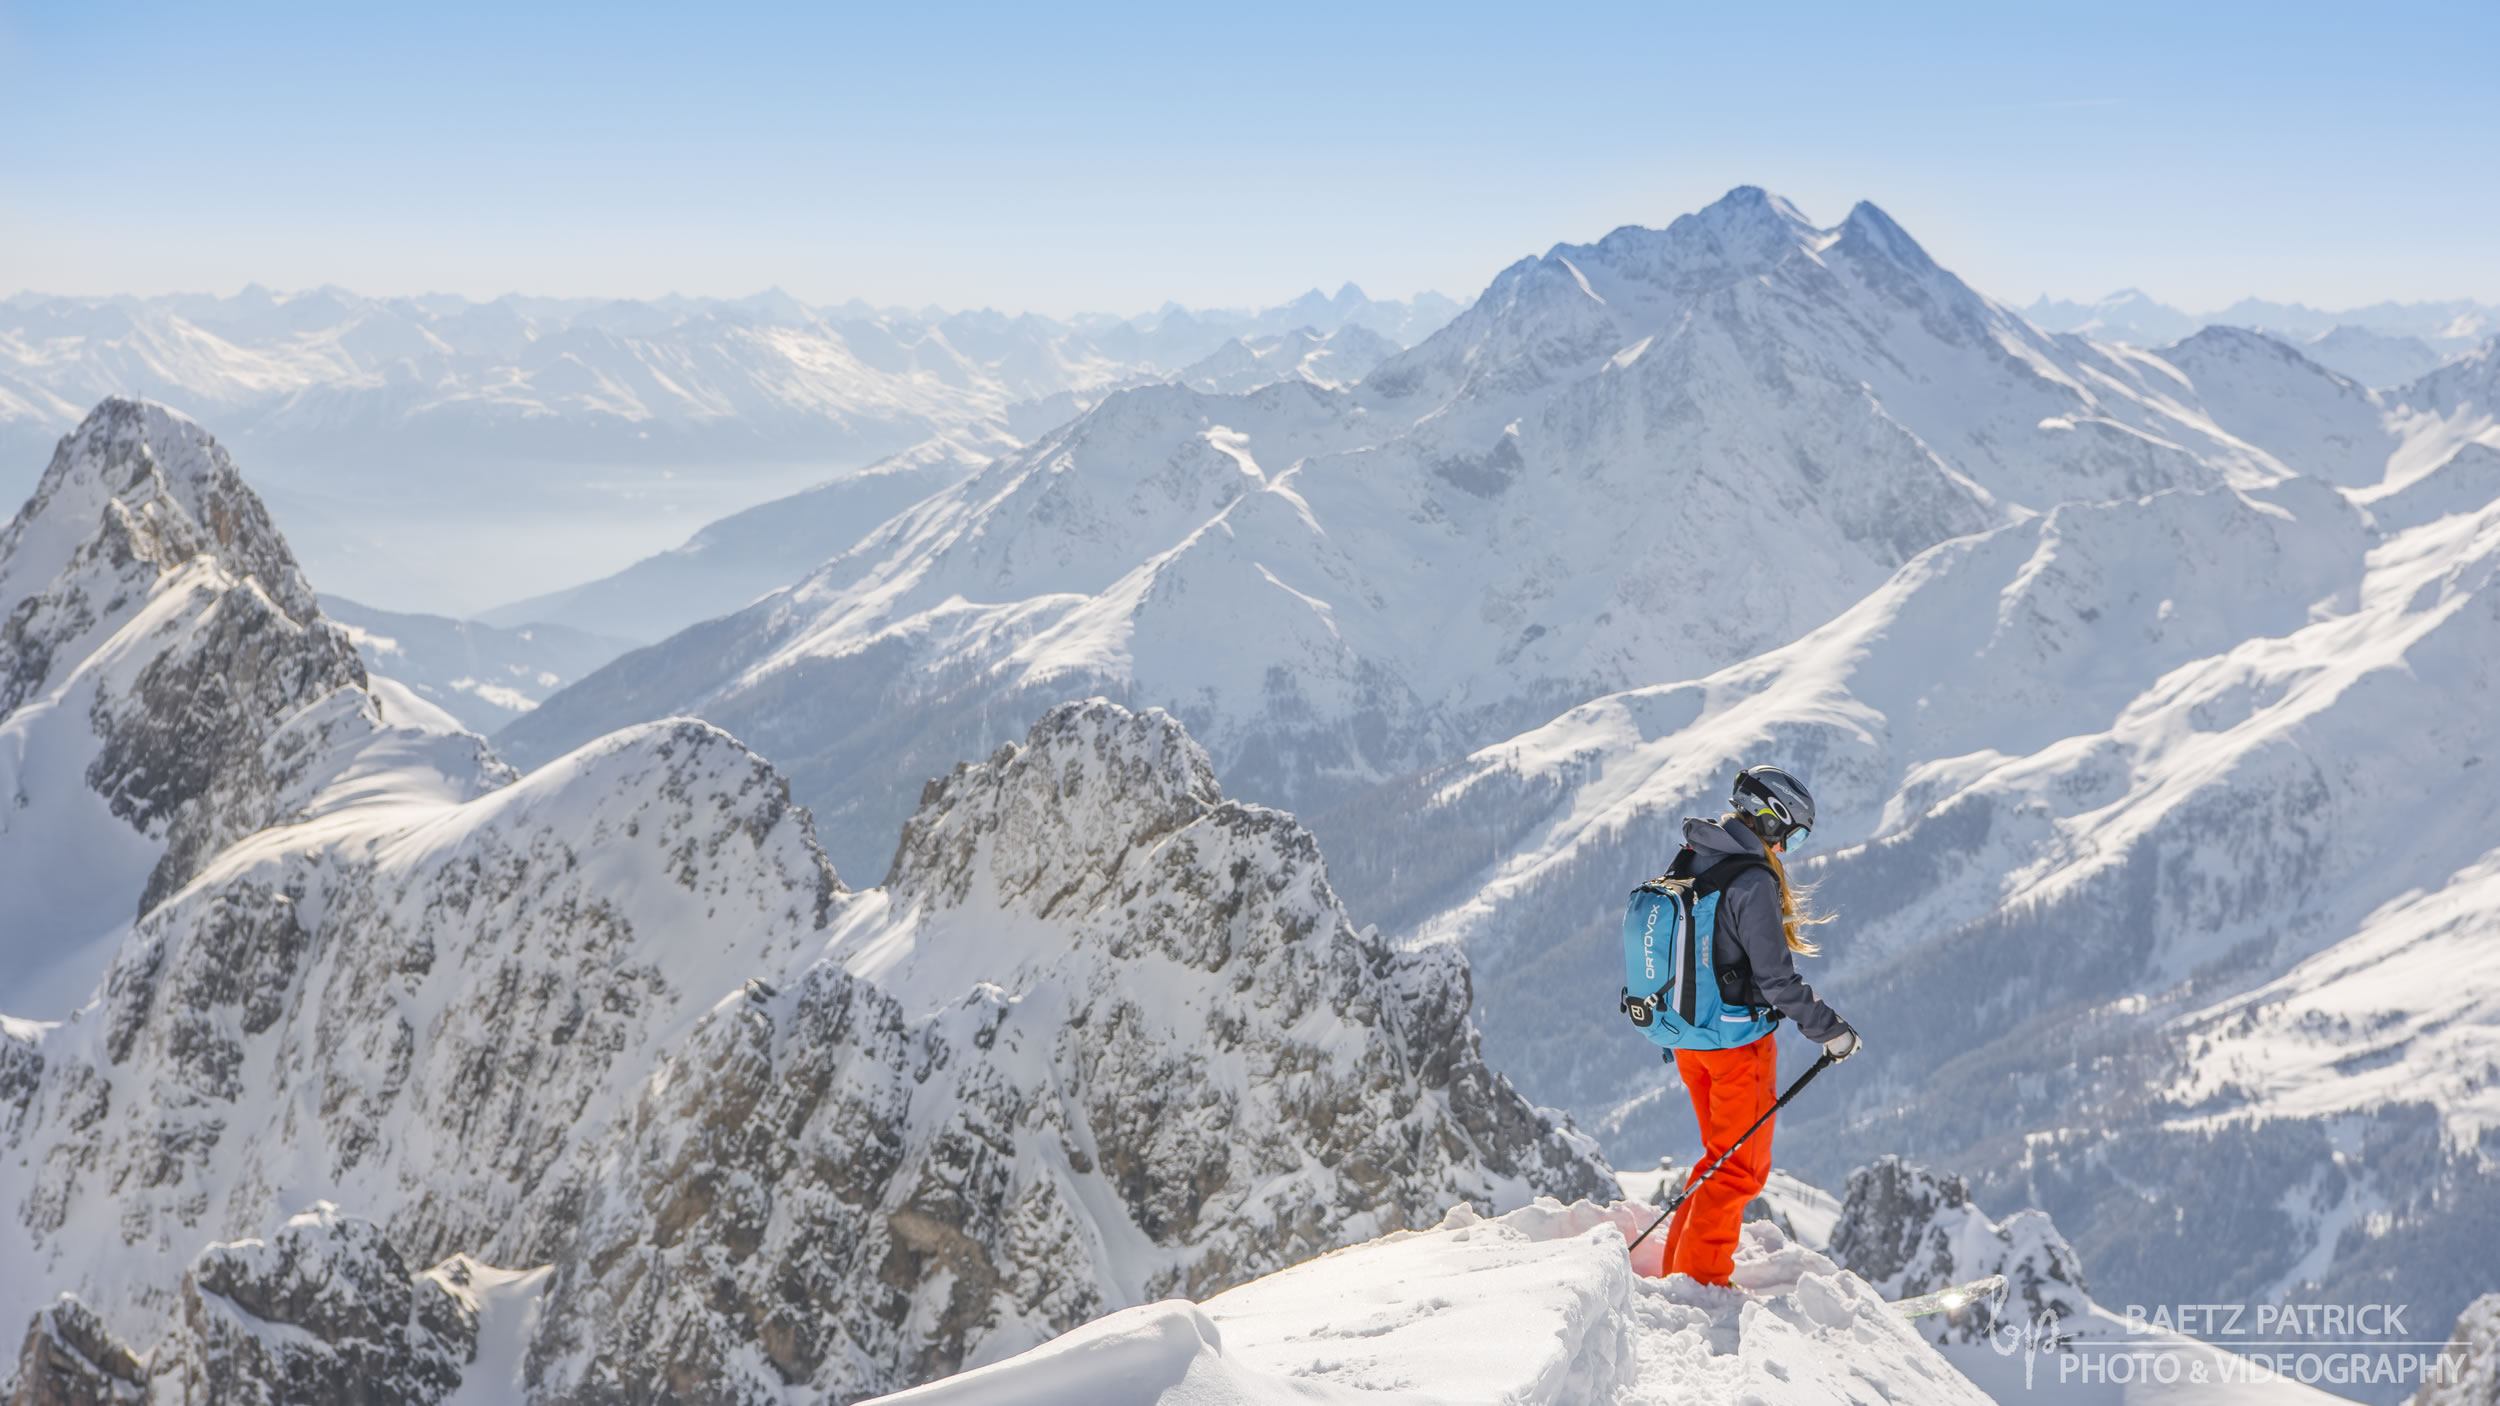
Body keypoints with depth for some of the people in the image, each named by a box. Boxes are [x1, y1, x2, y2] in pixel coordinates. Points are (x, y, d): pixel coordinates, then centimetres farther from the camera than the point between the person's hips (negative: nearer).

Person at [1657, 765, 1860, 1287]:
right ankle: (1702, 1278, 7)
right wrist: (1833, 1032, -12)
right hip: (1739, 1041, -8)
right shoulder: (1752, 882, -21)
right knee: (1739, 1167, 6)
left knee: (1724, 1156, 20)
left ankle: (1679, 1270, 21)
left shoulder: (1690, 863, 5)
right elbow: (1776, 980, -22)